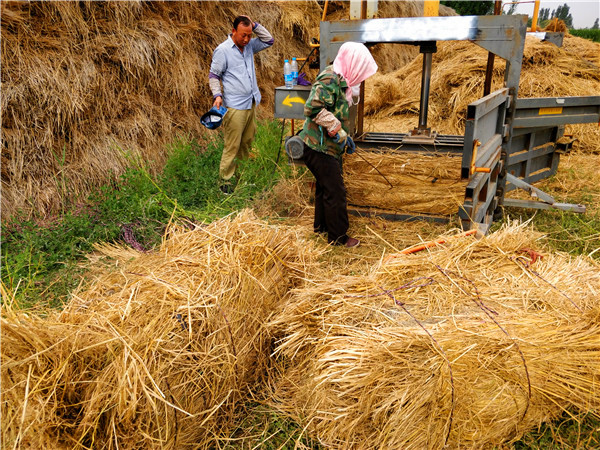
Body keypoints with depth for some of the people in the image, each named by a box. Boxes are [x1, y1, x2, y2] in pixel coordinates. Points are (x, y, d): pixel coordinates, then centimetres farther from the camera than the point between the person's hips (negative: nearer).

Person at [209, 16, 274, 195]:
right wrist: (217, 95, -20)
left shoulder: (249, 46, 11)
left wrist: (254, 25, 4)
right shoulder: (222, 50, -8)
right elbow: (213, 76, -5)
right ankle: (225, 181, 1)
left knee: (248, 140, 15)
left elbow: (269, 40, 16)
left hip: (251, 104, 8)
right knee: (232, 146, -7)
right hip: (234, 106, -7)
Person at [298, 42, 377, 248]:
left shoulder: (339, 79, 12)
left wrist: (344, 136, 15)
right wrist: (339, 132, -25)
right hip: (319, 148, -10)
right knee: (335, 191, -3)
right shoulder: (329, 80, -20)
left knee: (326, 187, 21)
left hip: (327, 147, 10)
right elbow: (313, 108, -31)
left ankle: (321, 225, 37)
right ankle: (338, 236, 9)